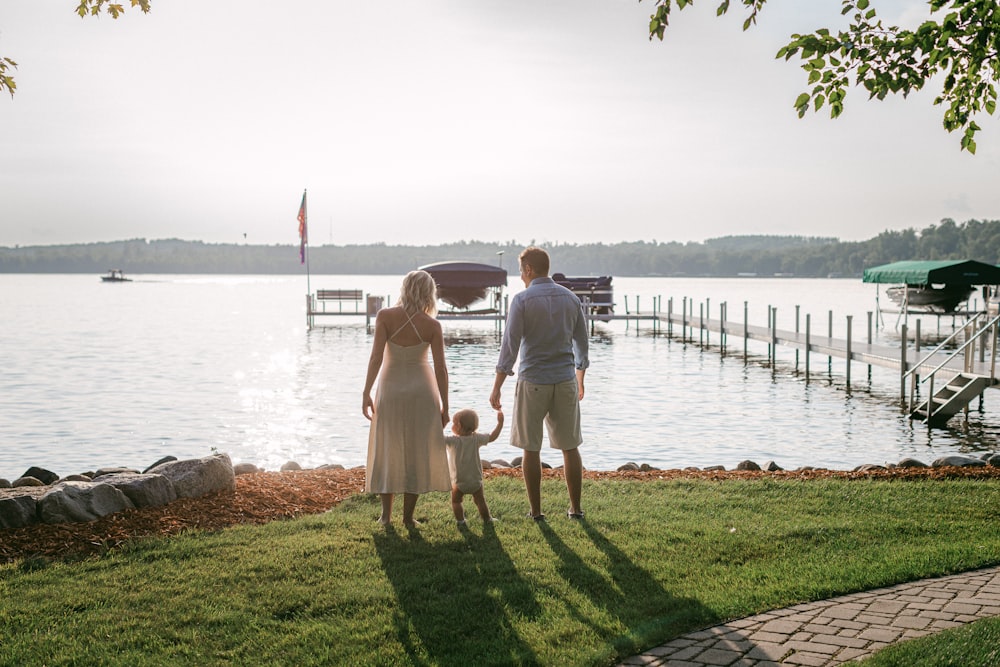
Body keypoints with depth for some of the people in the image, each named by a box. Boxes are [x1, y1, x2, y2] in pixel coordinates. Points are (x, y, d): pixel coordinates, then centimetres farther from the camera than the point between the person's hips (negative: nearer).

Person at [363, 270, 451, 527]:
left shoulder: (385, 316, -10)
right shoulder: (432, 325, -9)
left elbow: (376, 357, -15)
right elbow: (440, 368, -8)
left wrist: (366, 393, -8)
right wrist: (444, 406, 0)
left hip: (391, 389, 0)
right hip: (422, 390, 0)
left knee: (388, 453, 14)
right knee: (417, 454, 10)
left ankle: (386, 514, 16)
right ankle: (408, 516, 12)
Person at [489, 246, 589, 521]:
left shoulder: (522, 300, -9)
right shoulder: (570, 298, 6)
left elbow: (510, 344, -12)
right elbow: (582, 344, 12)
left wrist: (497, 387, -8)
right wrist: (580, 381, 25)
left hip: (533, 382, -4)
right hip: (566, 380, 4)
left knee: (531, 449, 6)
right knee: (570, 446, 12)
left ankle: (536, 510, 9)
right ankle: (575, 508, 15)